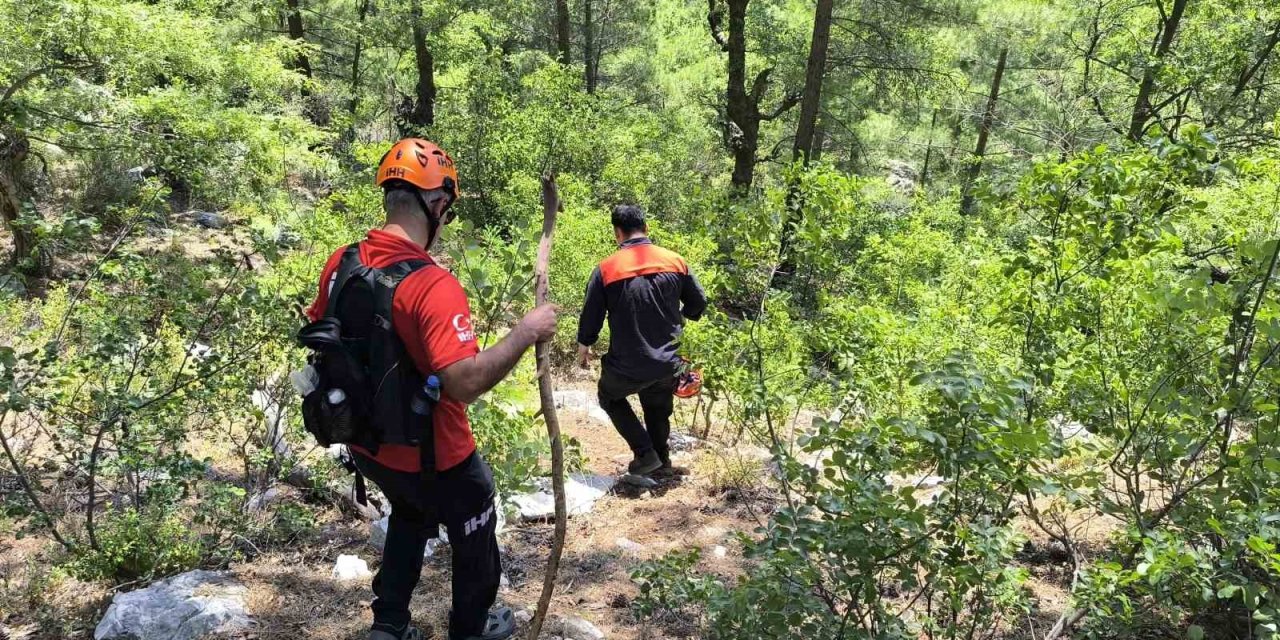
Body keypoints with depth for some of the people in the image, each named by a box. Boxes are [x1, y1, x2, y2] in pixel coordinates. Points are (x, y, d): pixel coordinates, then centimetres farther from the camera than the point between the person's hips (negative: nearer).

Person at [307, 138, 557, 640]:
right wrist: (525, 333, -28)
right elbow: (465, 383, -37)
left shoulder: (340, 264, -7)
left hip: (367, 446, 7)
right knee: (473, 537, 22)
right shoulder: (433, 285, -31)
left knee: (409, 516, 34)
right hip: (433, 458, -7)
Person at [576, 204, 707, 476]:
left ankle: (645, 453, 12)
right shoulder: (675, 261, -3)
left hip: (627, 366, -3)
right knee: (658, 410, 27)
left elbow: (591, 315, -5)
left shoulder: (606, 269, -11)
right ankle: (661, 462, 34)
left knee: (610, 397, 24)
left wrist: (583, 347, 14)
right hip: (668, 363, 3)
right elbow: (698, 304, 7)